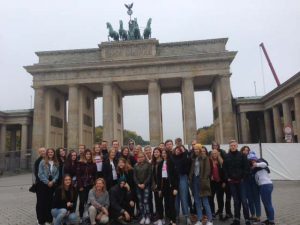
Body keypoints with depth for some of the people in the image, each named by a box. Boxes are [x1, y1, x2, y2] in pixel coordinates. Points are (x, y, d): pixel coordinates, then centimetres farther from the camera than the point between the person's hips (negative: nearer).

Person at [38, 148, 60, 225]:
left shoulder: (56, 163, 6)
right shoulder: (42, 162, -4)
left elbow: (57, 174, 4)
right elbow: (40, 174, -8)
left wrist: (52, 181, -10)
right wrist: (47, 182, -12)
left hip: (53, 184, 3)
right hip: (44, 184, -3)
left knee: (50, 201, 7)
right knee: (43, 201, 2)